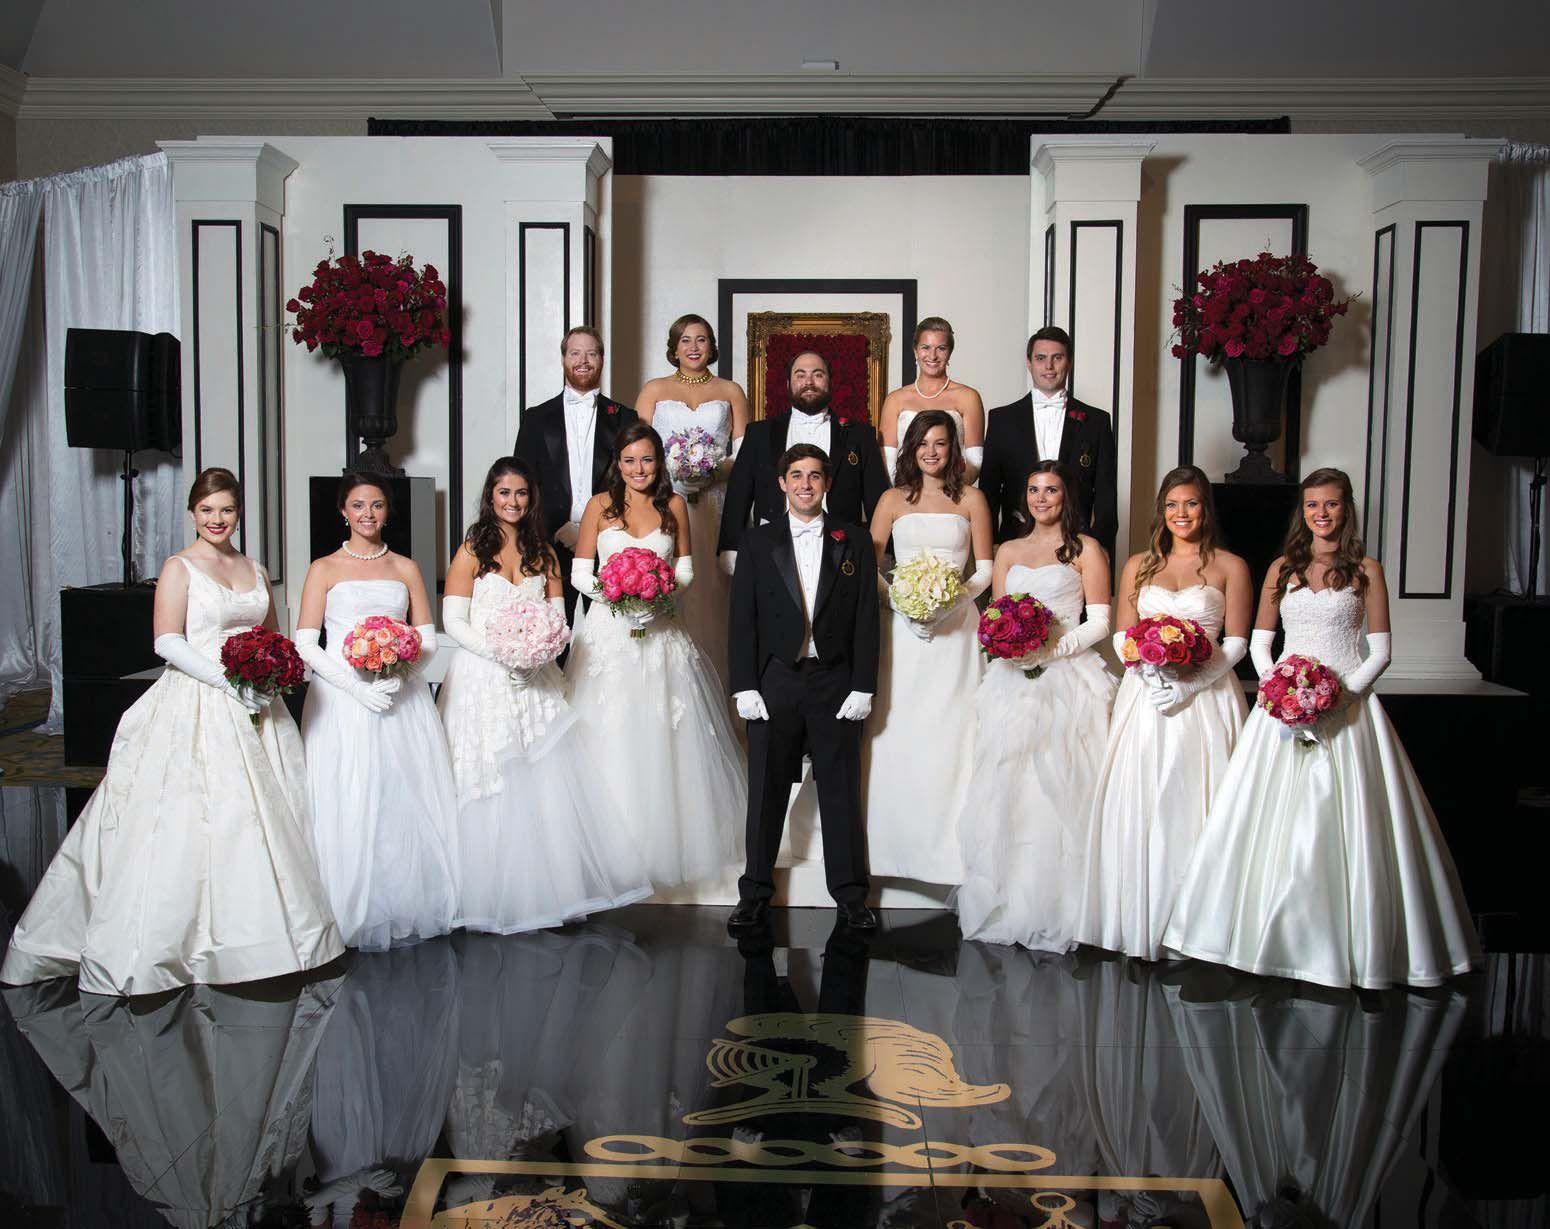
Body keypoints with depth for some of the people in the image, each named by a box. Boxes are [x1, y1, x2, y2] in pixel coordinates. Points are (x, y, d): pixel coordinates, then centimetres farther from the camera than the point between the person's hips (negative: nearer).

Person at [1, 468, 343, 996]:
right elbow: (168, 642, -11)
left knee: (262, 816, 7)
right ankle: (179, 936, 3)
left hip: (253, 709, 6)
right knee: (189, 819, -7)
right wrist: (230, 680, -18)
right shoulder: (180, 568, -3)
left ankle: (255, 932, 17)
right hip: (196, 709, -6)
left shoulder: (255, 571, 14)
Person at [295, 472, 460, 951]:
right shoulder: (324, 569, 5)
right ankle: (356, 916, 7)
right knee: (349, 806, -4)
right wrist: (356, 685, -14)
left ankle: (410, 907, 14)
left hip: (403, 697, 2)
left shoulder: (406, 568, 12)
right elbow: (305, 644, -2)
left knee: (408, 800, 2)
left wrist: (400, 673, -11)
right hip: (343, 698, -2)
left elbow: (428, 637, 9)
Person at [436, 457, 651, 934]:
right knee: (491, 786, -1)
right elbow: (453, 620, -6)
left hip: (535, 680, 3)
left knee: (545, 784, 0)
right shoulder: (472, 550, 0)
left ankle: (549, 890, 7)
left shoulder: (543, 553, 12)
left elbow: (557, 613, 10)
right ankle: (491, 897, 8)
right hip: (483, 678, -3)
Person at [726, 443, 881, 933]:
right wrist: (744, 686, -5)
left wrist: (863, 687, -4)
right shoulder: (757, 541, 6)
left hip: (835, 682, 0)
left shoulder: (854, 540, 6)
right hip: (774, 681, 0)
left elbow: (866, 618, 3)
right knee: (766, 791, 6)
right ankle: (755, 894, 17)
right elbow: (742, 619, 3)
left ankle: (850, 894, 17)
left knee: (841, 790, 6)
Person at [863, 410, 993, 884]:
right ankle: (898, 842, 5)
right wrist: (899, 599, -9)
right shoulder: (893, 499, 9)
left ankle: (947, 843, 4)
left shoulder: (971, 500, 7)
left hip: (956, 625, -1)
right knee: (898, 733, -2)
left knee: (950, 732, -3)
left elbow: (985, 568, 6)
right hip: (902, 626, 1)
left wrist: (954, 599, -10)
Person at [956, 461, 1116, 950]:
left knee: (1060, 789, -6)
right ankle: (1005, 901, 8)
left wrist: (1051, 648, -15)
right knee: (1006, 789, 0)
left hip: (1068, 678, -4)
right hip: (1013, 681, 4)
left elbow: (1099, 622, -1)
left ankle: (1055, 908, 1)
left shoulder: (1085, 550, 4)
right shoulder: (1008, 551, 17)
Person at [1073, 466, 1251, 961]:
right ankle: (1138, 919, 7)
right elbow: (1122, 635, 8)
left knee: (1192, 804, -3)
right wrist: (1154, 672, -10)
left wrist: (1192, 681, -14)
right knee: (1137, 805, 0)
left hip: (1205, 695, -2)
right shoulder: (1138, 565, 13)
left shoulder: (1230, 566, 5)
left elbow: (1237, 642, 0)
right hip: (1145, 695, 2)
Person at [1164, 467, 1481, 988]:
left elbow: (1380, 651, 1)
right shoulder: (1282, 568, 11)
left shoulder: (1366, 570, 4)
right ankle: (1273, 935, 11)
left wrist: (1342, 694, -14)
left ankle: (1342, 944, 7)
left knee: (1342, 822, -4)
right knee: (1273, 819, 1)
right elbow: (1260, 641, 11)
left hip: (1348, 705, -2)